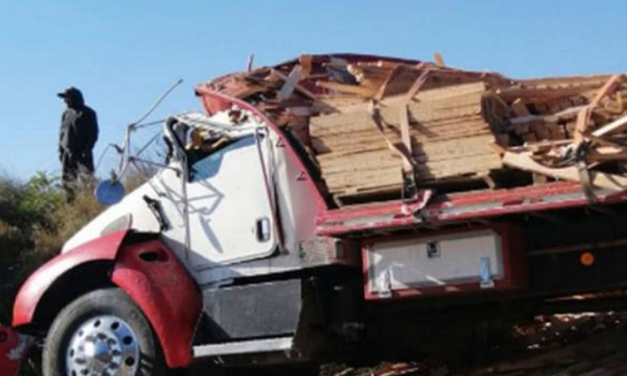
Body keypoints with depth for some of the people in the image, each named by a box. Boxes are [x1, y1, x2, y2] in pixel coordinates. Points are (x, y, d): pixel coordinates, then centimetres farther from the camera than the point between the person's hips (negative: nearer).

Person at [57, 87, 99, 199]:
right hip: (68, 152, 6)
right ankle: (71, 199, 12)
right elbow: (62, 132, 20)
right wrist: (61, 149, 12)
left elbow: (93, 133, -6)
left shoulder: (88, 113, -2)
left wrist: (87, 149, -15)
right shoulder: (66, 113, 16)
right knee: (68, 179, 6)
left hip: (82, 152, -6)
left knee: (86, 177, -13)